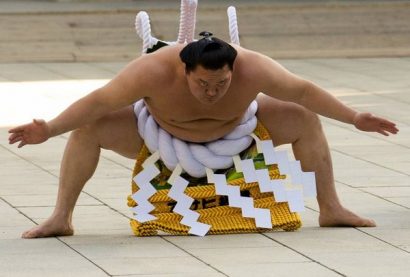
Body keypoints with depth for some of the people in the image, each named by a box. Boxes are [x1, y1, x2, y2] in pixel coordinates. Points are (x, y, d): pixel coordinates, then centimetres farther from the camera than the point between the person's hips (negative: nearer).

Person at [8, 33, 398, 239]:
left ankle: (331, 209, 0)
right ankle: (61, 218, -14)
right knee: (88, 129, -22)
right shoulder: (154, 71, -42)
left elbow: (304, 90, -24)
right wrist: (49, 130, -44)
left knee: (304, 120, -12)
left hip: (231, 130, 2)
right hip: (160, 132, -2)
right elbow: (97, 102, -37)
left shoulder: (252, 69, -37)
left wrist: (355, 118, -20)